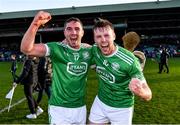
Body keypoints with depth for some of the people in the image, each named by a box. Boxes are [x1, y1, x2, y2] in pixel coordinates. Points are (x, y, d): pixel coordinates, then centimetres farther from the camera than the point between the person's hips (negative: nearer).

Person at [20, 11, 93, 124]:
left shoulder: (88, 51, -1)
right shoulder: (57, 48, -13)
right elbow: (26, 49, -24)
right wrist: (35, 24, -37)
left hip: (81, 108, 4)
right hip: (59, 108, -4)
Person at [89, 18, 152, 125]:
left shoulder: (129, 60, -28)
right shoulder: (95, 50, -15)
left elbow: (148, 95, -25)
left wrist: (139, 91, -46)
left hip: (121, 108, -4)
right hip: (100, 102, 4)